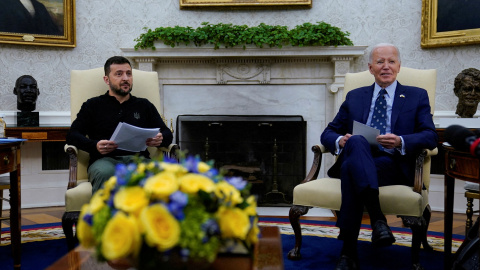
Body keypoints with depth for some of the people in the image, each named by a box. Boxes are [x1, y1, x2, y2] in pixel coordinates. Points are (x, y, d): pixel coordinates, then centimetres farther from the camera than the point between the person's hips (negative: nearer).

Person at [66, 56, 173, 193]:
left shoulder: (144, 105, 27)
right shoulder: (93, 105, 23)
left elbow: (167, 133, 22)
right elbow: (72, 135, 12)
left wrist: (160, 138, -5)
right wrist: (95, 146, -10)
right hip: (105, 159, 0)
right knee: (105, 173, -39)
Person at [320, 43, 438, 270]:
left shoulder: (417, 96, 19)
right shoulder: (354, 97, 24)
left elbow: (430, 137, 5)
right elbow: (328, 133, 19)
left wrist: (400, 142, -17)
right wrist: (340, 141, -7)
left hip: (394, 165, -2)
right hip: (357, 160, 2)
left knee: (352, 167, -36)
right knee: (356, 141, -36)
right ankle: (377, 218, -47)